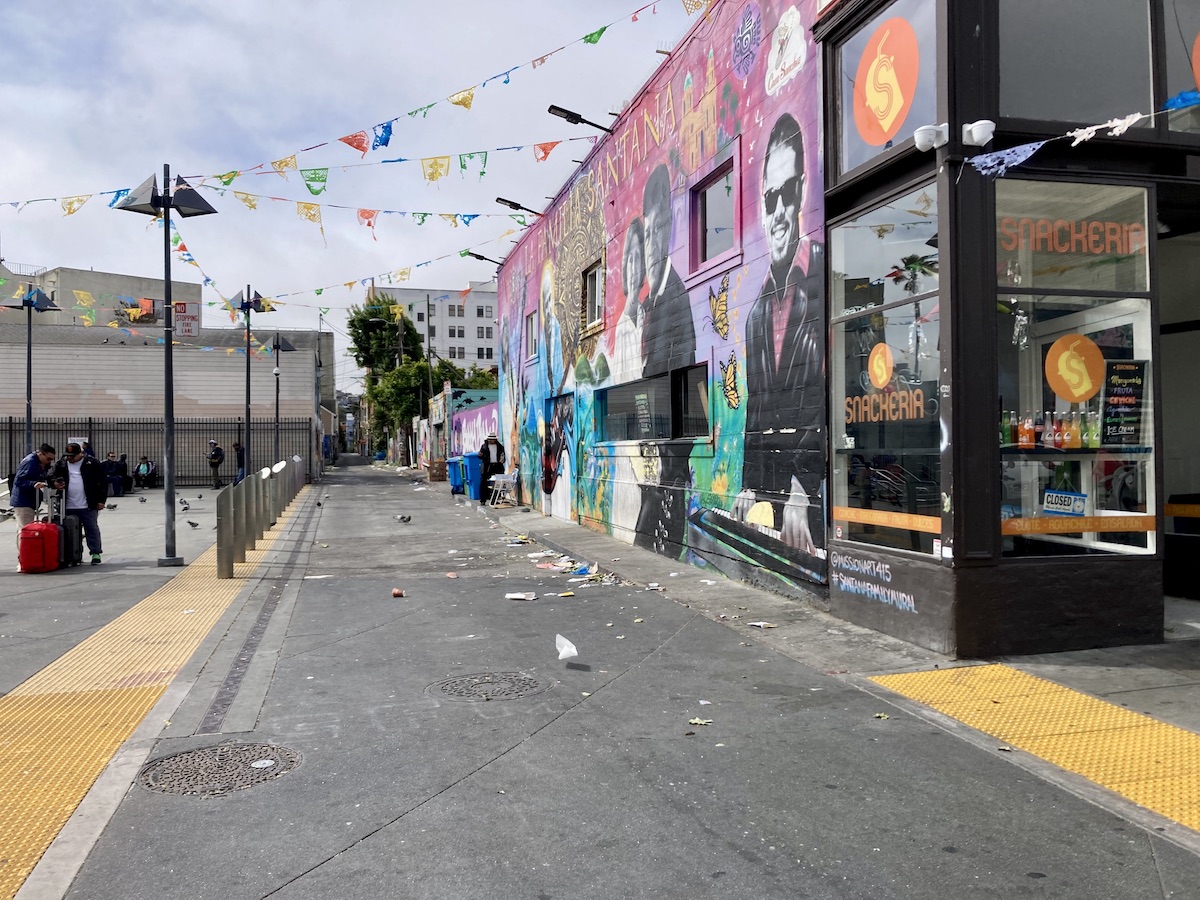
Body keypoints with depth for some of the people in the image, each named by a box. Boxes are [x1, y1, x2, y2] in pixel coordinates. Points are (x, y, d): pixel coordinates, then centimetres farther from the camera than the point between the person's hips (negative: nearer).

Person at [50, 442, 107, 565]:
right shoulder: (61, 464, 9)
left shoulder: (93, 463, -1)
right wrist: (56, 482, -8)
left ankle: (95, 553, 6)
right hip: (68, 507, 4)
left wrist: (101, 500, -5)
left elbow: (103, 482, -1)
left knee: (92, 529, 0)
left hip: (88, 506, -4)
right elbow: (53, 477, 18)